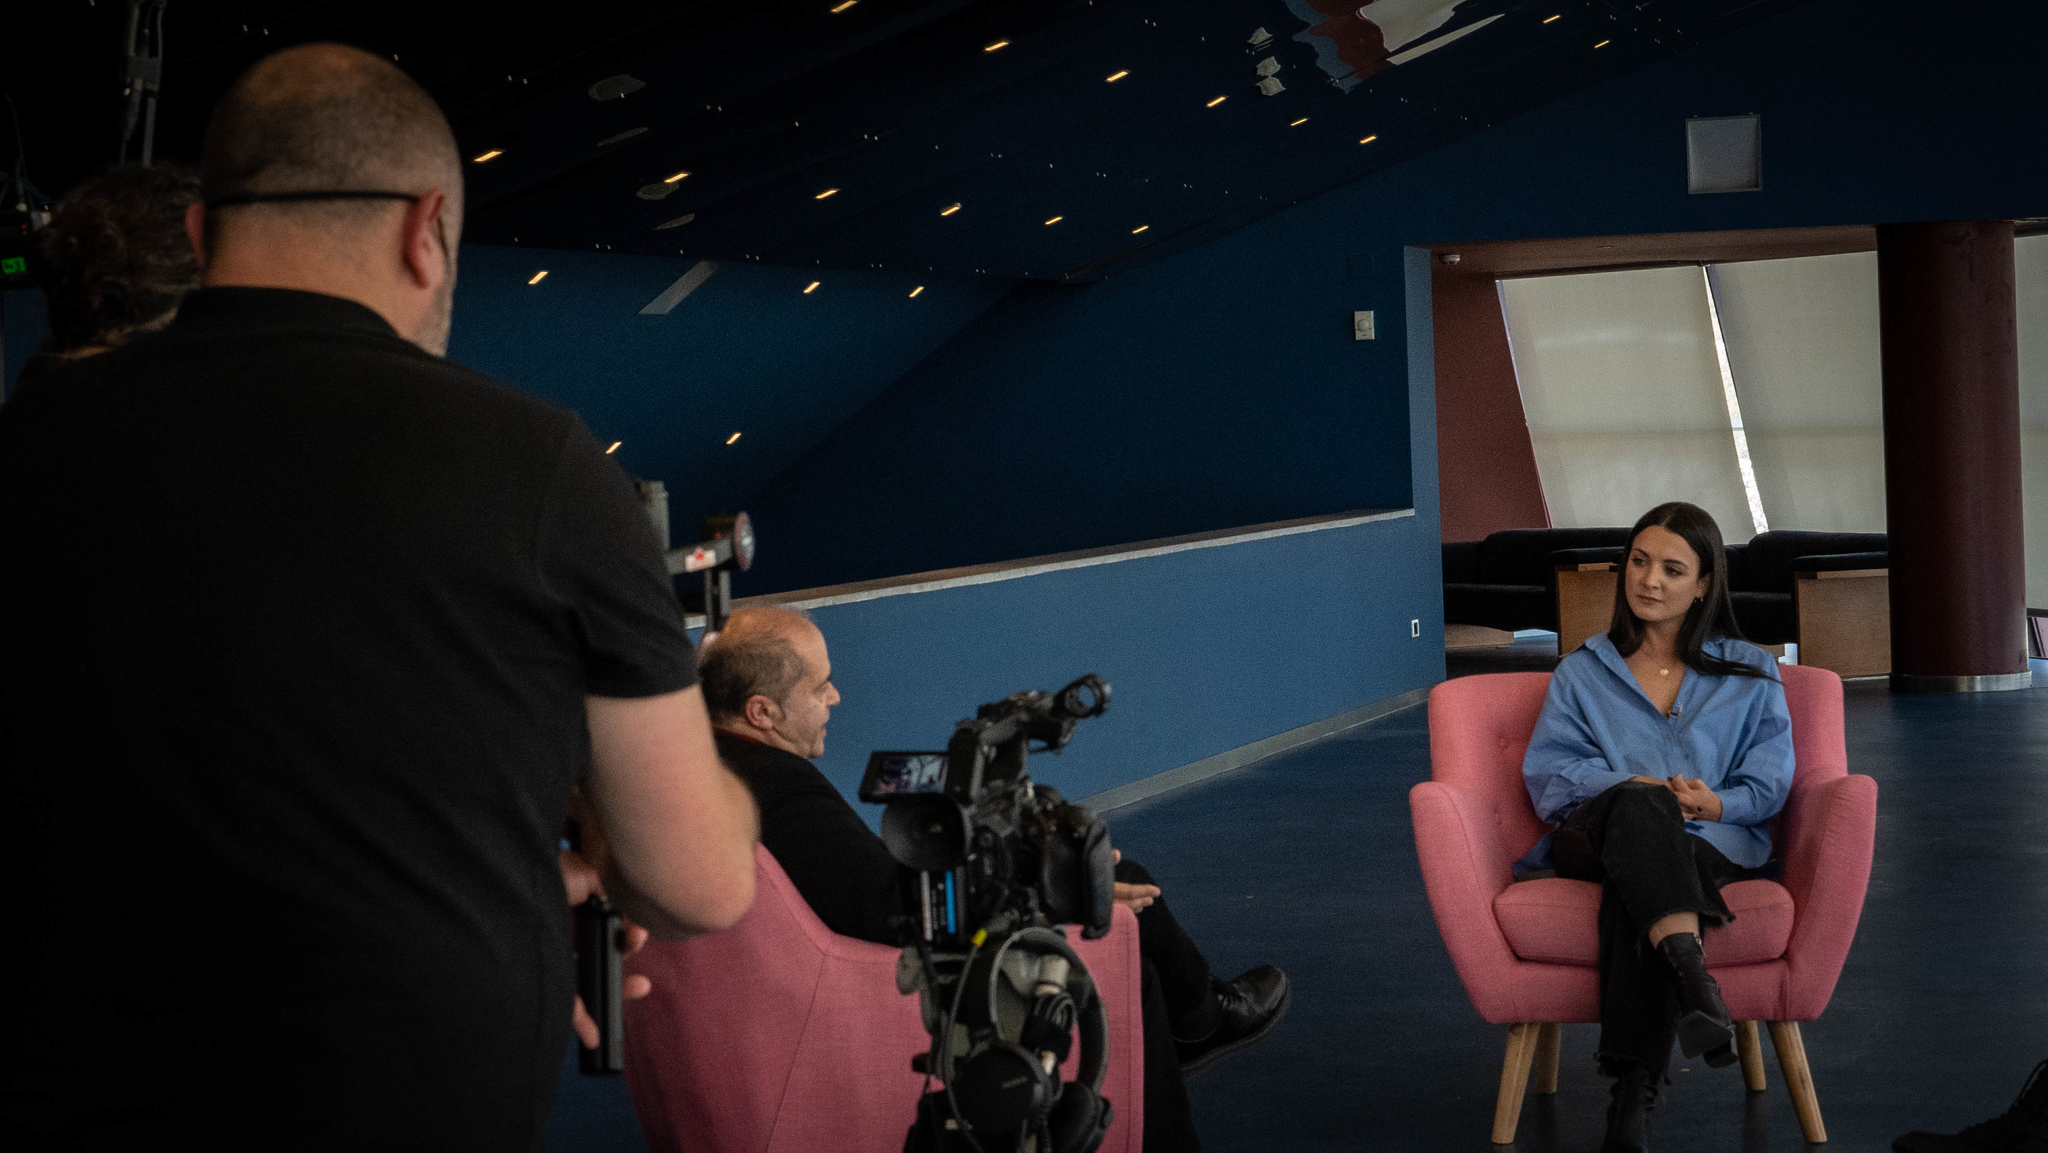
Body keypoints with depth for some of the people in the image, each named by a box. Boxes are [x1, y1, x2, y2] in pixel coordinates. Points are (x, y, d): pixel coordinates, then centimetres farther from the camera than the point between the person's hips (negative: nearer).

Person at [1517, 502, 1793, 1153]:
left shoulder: (1751, 674, 23)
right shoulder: (1582, 672, 24)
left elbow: (1770, 781, 11)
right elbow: (1548, 768, 8)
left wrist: (1717, 803, -13)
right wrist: (1627, 788, -12)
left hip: (1710, 844, 0)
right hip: (1596, 836, 1)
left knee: (1632, 889, -39)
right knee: (1639, 806, -39)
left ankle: (1634, 1098, -47)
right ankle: (1692, 977, -58)